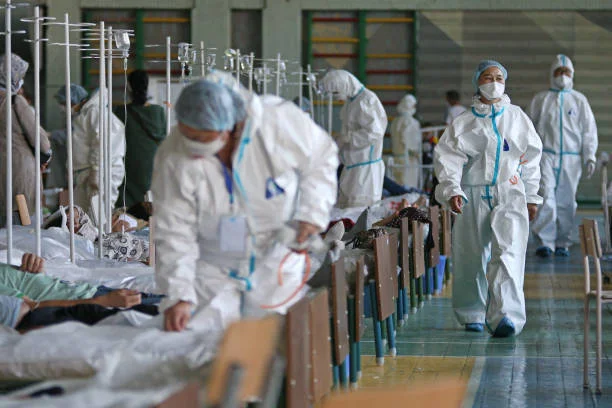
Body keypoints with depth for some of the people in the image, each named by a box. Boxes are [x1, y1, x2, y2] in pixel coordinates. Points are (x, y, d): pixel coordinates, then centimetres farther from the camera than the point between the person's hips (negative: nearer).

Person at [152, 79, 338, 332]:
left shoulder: (280, 122, -25)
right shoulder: (173, 157, -24)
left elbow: (322, 158, -4)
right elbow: (175, 233, -20)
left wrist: (313, 212, -16)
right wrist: (178, 296, -28)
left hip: (276, 262, 0)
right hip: (213, 269, 0)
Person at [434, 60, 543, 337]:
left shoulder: (517, 117, 11)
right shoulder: (464, 122, 5)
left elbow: (531, 158, 17)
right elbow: (447, 156, -4)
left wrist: (532, 196, 15)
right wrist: (452, 189, -18)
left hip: (509, 194, 0)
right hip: (473, 195, 0)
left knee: (508, 252, -17)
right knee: (471, 257, 4)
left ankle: (506, 315, -28)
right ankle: (472, 314, 22)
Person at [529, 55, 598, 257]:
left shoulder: (579, 100, 10)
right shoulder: (541, 100, 9)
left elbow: (589, 130, 9)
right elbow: (531, 128, 13)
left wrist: (589, 157, 1)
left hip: (571, 158, 1)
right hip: (546, 155, -1)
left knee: (566, 202, 4)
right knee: (546, 198, -14)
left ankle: (562, 243, 15)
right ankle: (545, 242, -15)